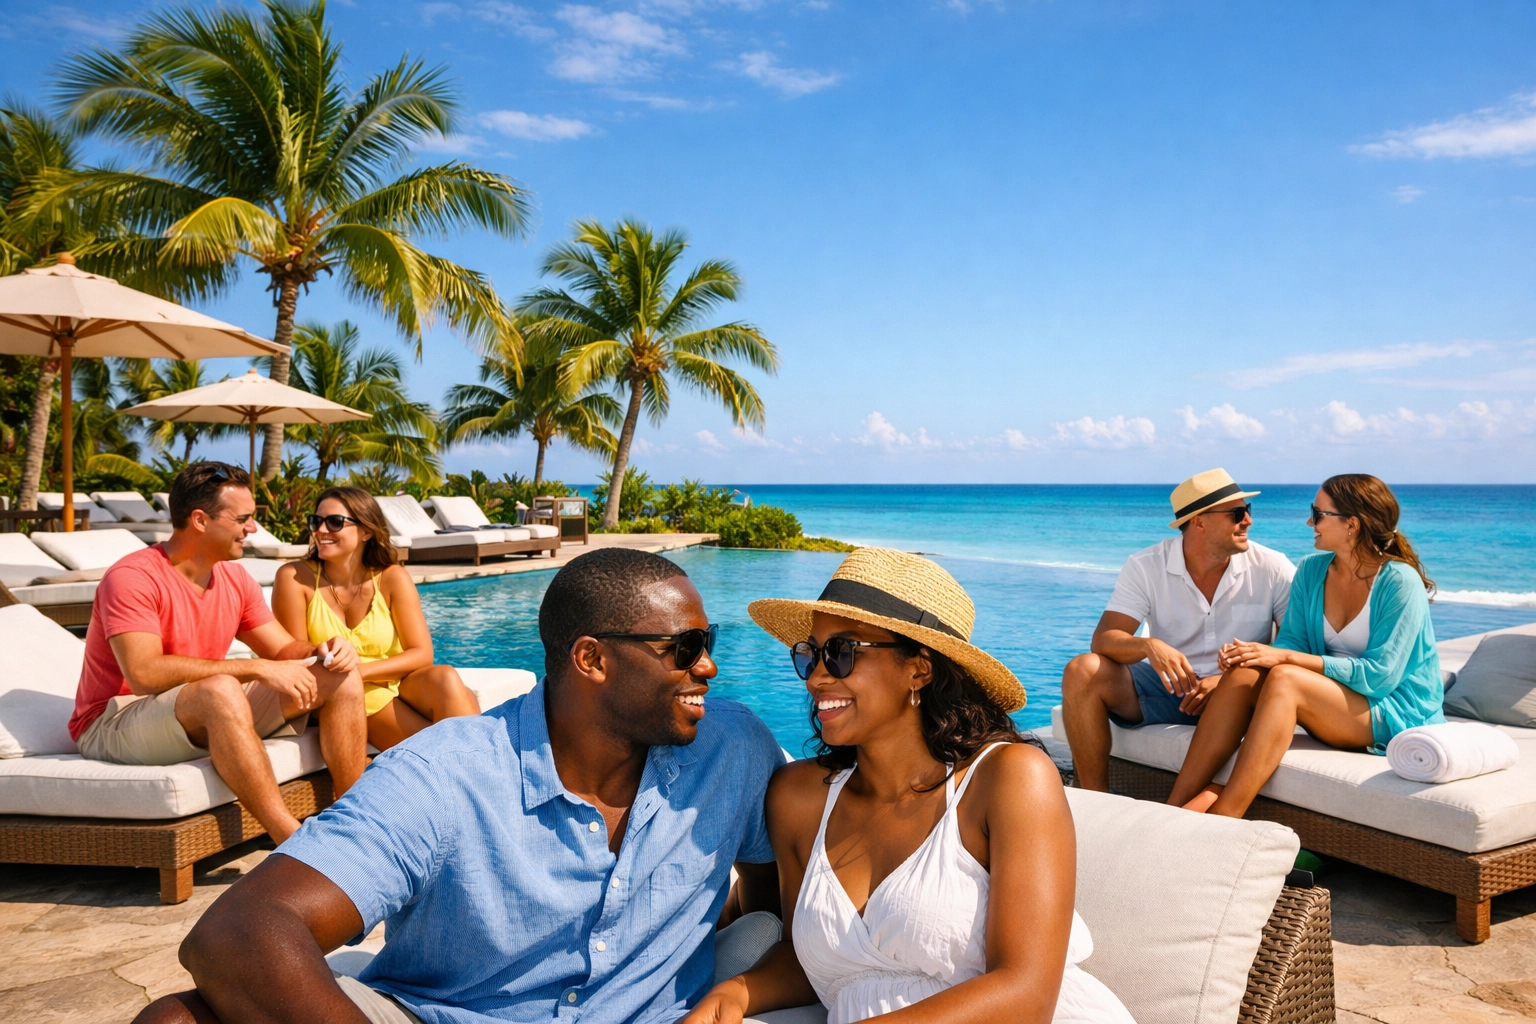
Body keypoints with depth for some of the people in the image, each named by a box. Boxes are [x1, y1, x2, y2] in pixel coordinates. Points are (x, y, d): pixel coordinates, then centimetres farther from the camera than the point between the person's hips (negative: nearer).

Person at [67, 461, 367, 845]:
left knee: (342, 677, -6)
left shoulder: (235, 579, 5)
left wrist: (321, 652, -16)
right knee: (221, 690, -41)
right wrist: (255, 669, -31)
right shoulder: (132, 578, -17)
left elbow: (284, 650, 8)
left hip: (208, 715, 8)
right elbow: (145, 675, -30)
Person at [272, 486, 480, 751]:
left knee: (444, 678, -30)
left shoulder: (392, 578, -5)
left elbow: (421, 654, -8)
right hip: (352, 700, -2)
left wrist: (359, 670, -21)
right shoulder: (295, 578, -9)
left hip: (400, 685, 3)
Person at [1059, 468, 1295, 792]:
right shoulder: (1145, 566, -7)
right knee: (1083, 671, -22)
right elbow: (1104, 639, -15)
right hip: (1166, 686, 1)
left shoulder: (1272, 569, -7)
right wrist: (1150, 646, -38)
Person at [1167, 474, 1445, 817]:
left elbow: (1379, 675, -19)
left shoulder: (1399, 582, -14)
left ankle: (1221, 820, -36)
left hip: (1398, 712, -6)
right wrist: (1251, 653, -20)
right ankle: (1176, 806, -31)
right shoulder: (1311, 570, 5)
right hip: (1333, 704, 6)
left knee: (1284, 680, -33)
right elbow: (1292, 639, 4)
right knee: (1243, 675, -24)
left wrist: (1285, 657, -25)